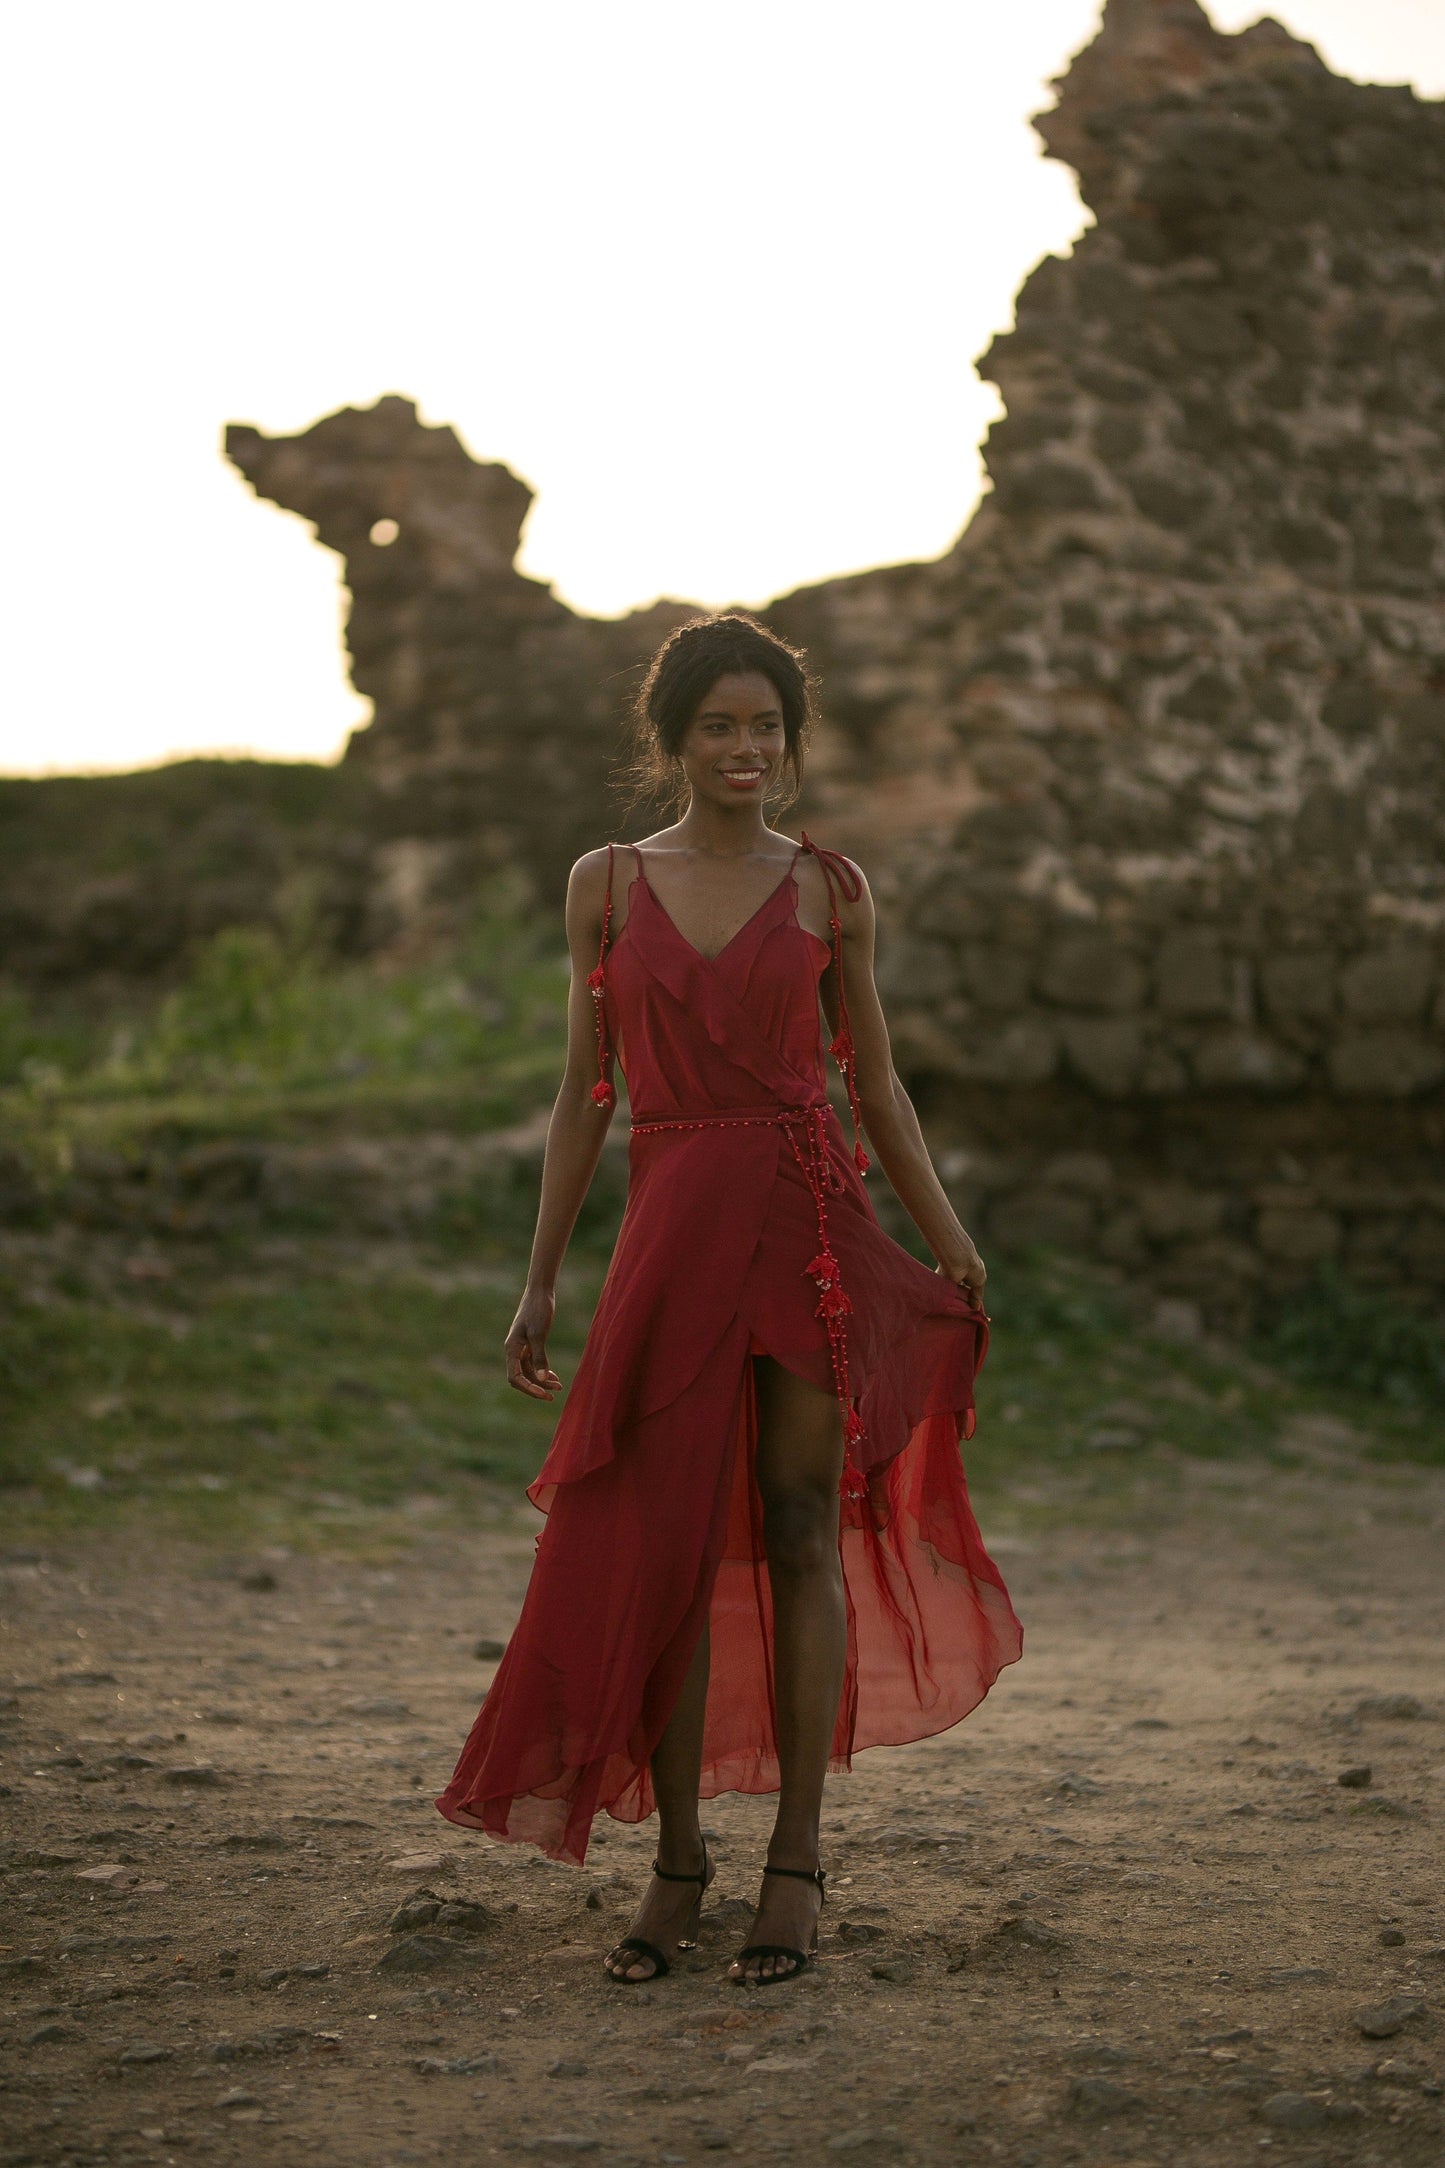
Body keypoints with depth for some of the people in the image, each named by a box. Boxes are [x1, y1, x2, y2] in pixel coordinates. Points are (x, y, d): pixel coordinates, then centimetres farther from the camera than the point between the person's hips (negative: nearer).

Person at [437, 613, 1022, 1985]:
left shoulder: (827, 887, 6)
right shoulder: (608, 884, 7)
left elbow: (872, 1083, 12)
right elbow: (584, 1093, 9)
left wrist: (949, 1244, 9)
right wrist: (540, 1280, 7)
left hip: (810, 1215, 0)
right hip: (670, 1230, 1)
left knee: (802, 1531, 1)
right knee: (659, 1546, 0)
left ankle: (795, 1859, 8)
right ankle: (676, 1860, 13)